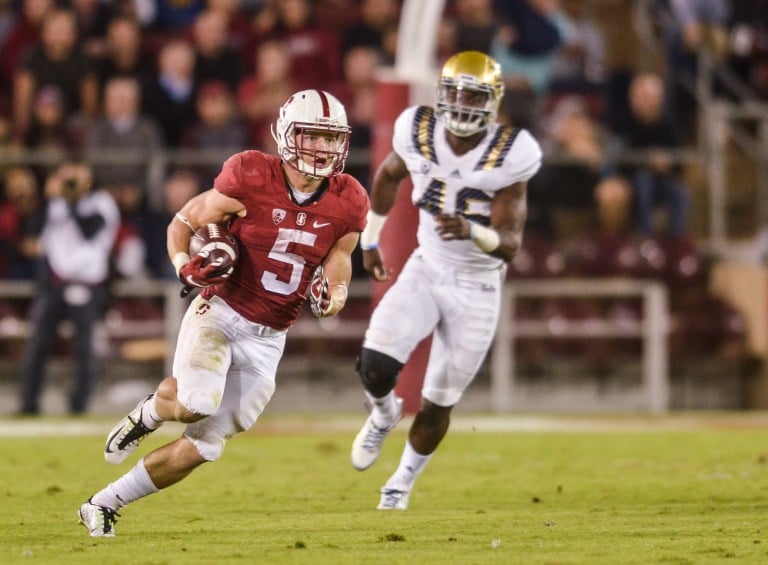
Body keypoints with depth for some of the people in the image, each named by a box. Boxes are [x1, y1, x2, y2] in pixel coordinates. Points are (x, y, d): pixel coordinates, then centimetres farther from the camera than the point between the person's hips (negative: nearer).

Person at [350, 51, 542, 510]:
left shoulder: (508, 157, -19)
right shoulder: (420, 135, -11)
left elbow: (510, 245, -21)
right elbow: (388, 176, 13)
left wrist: (471, 232, -42)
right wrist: (370, 240, 20)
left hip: (478, 288, -2)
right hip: (426, 270, 2)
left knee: (439, 402, 7)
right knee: (376, 367, -20)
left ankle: (403, 482, 34)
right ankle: (384, 414, 17)